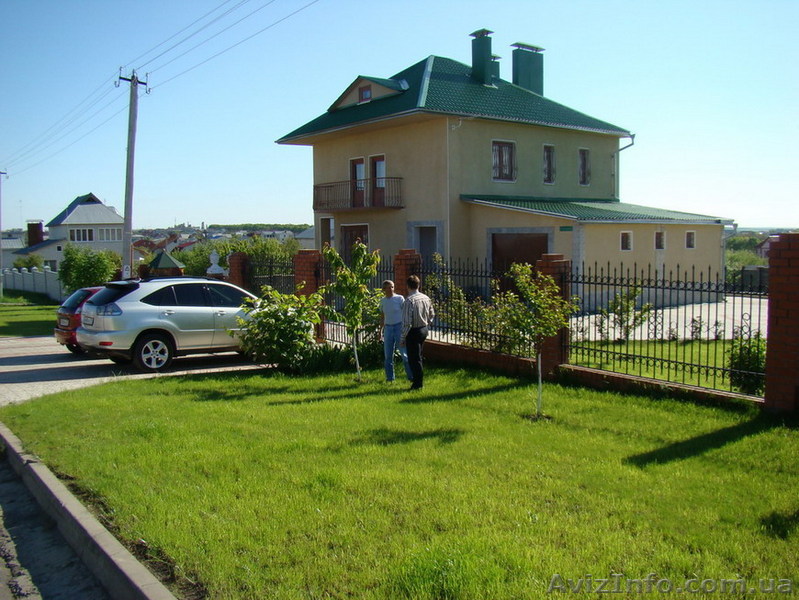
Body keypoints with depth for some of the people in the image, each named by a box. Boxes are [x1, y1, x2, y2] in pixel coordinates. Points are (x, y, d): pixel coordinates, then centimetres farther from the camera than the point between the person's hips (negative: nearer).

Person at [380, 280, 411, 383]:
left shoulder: (399, 299, -6)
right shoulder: (382, 301, 7)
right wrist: (381, 330, 17)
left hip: (399, 327, -4)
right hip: (388, 328, 4)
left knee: (404, 353, -6)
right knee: (388, 355, 7)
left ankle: (411, 376, 2)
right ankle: (389, 378, 18)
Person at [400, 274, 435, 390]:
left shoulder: (409, 300, -21)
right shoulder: (426, 298, 2)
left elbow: (407, 322, -22)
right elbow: (432, 315, 12)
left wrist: (402, 338, -15)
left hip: (413, 332, -7)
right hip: (424, 330, 8)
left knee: (414, 358, 4)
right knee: (418, 356, 22)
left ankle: (418, 384, 11)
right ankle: (418, 379, 33)